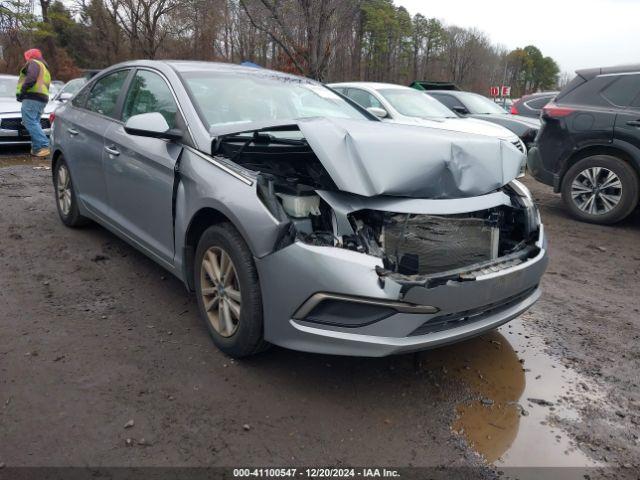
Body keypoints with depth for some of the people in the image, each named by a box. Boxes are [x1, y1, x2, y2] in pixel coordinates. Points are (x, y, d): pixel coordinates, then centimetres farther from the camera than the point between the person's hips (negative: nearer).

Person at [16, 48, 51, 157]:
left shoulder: (33, 63, 4)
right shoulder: (45, 69, 32)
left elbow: (31, 78, -16)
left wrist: (21, 91, -13)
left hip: (32, 98, -10)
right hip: (42, 99, 10)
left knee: (31, 123, -15)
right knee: (34, 123, 11)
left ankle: (45, 146, -26)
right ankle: (36, 148, 6)